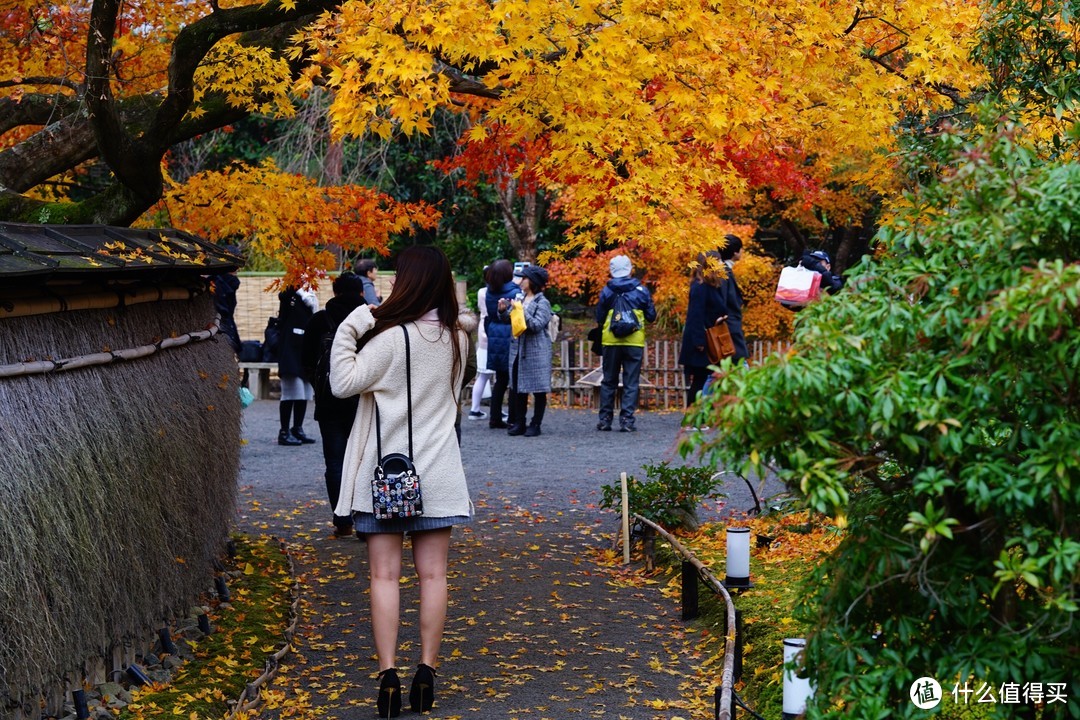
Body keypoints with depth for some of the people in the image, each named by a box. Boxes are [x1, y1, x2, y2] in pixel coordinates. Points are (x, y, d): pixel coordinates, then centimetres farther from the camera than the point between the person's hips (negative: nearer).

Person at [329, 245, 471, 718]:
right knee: (432, 575, 6)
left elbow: (344, 383, -16)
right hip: (436, 474, 4)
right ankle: (426, 674, 6)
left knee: (384, 576, 0)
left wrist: (348, 329, -10)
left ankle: (388, 675, -6)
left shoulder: (393, 337, -14)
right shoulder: (457, 339, 5)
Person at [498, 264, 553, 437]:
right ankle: (519, 423, 15)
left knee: (538, 390, 1)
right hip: (518, 350, 6)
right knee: (518, 388, 8)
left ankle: (536, 424, 6)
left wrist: (521, 311, -21)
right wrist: (503, 310, -3)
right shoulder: (519, 299, 10)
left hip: (536, 352, -6)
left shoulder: (542, 303, -7)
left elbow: (537, 325, -18)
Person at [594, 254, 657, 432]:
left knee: (609, 381, 11)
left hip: (611, 341, 1)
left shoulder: (606, 291, -1)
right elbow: (651, 316, 4)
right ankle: (627, 420, -4)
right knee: (631, 382, 2)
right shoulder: (641, 291, -2)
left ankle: (605, 419, 10)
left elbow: (599, 318, 4)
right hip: (635, 341, -1)